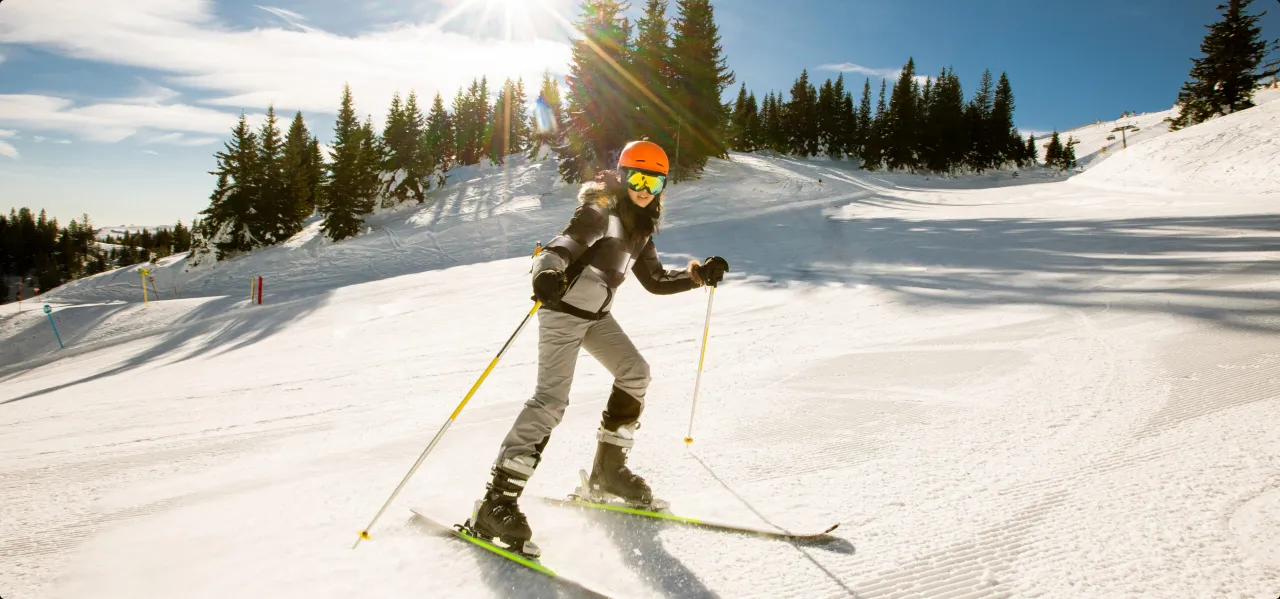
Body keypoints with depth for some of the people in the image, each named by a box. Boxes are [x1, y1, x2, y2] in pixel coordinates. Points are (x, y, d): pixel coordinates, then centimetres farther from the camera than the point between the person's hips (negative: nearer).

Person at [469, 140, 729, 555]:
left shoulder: (639, 227, 13)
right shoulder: (601, 212, -11)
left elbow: (655, 281, 21)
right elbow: (564, 245, -26)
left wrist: (699, 275, 11)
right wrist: (547, 272, -47)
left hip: (596, 316, 9)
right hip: (563, 310, -9)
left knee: (634, 373, 6)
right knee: (552, 399, -18)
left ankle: (608, 471, 17)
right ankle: (497, 501, -18)